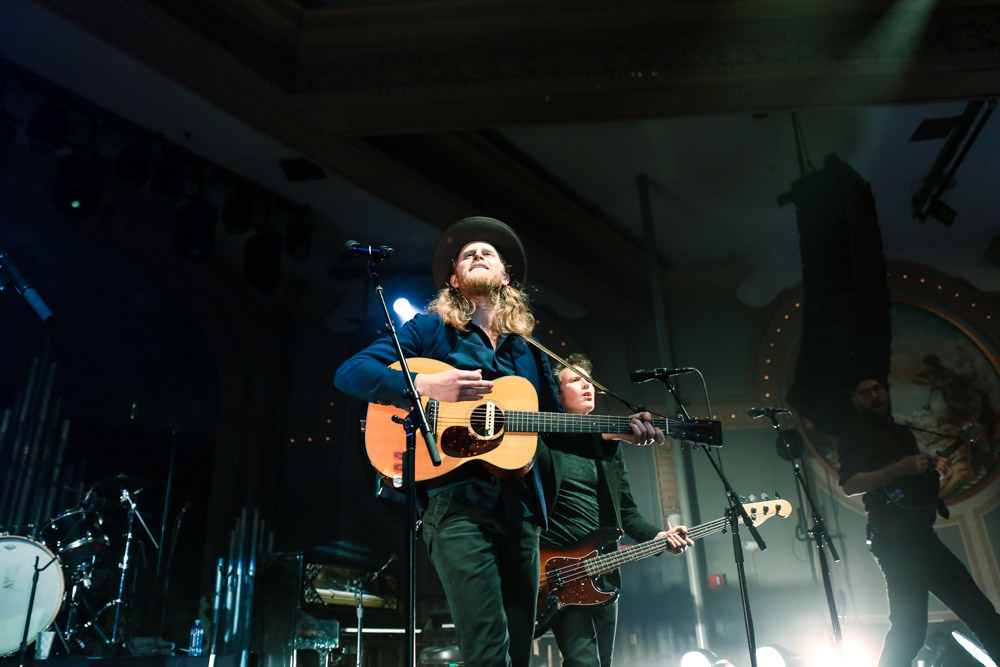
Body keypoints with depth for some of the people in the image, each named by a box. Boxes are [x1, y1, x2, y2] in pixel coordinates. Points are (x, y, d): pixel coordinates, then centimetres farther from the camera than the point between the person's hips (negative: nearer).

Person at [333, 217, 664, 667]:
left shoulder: (528, 350, 20)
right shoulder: (431, 329, 6)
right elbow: (349, 373, -3)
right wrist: (423, 384, -18)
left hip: (520, 509, 5)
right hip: (458, 505, -5)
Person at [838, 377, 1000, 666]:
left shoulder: (902, 432, 23)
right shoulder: (856, 435, -3)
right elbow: (849, 485, -17)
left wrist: (932, 466, 8)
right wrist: (900, 469, -26)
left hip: (920, 534, 9)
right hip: (895, 538, -9)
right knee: (909, 626, -13)